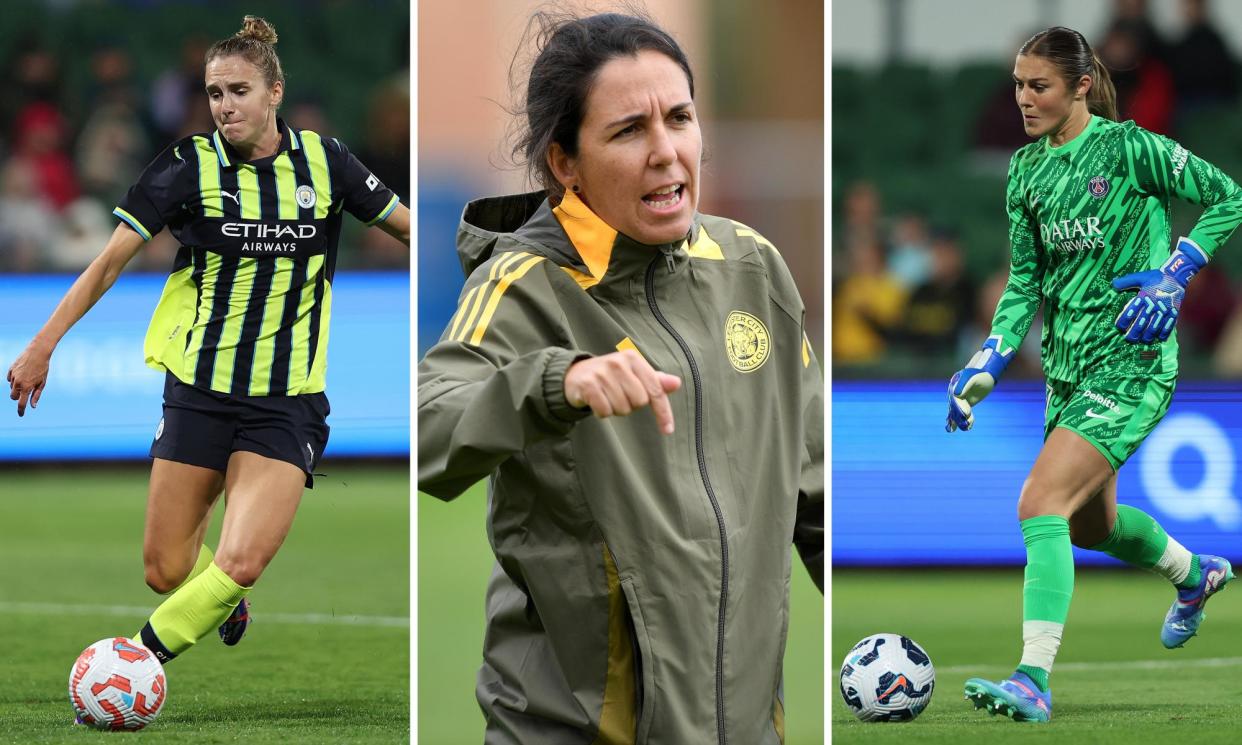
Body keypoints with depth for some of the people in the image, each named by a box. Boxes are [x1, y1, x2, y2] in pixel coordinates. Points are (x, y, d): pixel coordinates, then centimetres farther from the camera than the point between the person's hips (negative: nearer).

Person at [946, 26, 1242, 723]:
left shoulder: (1128, 148, -12)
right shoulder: (1027, 169, 7)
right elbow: (1025, 282, 11)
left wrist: (1174, 276, -16)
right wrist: (985, 367, 0)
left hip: (1130, 363, -8)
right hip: (1068, 368, 8)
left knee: (1042, 507, -21)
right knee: (1091, 522, 22)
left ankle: (1033, 682, -24)